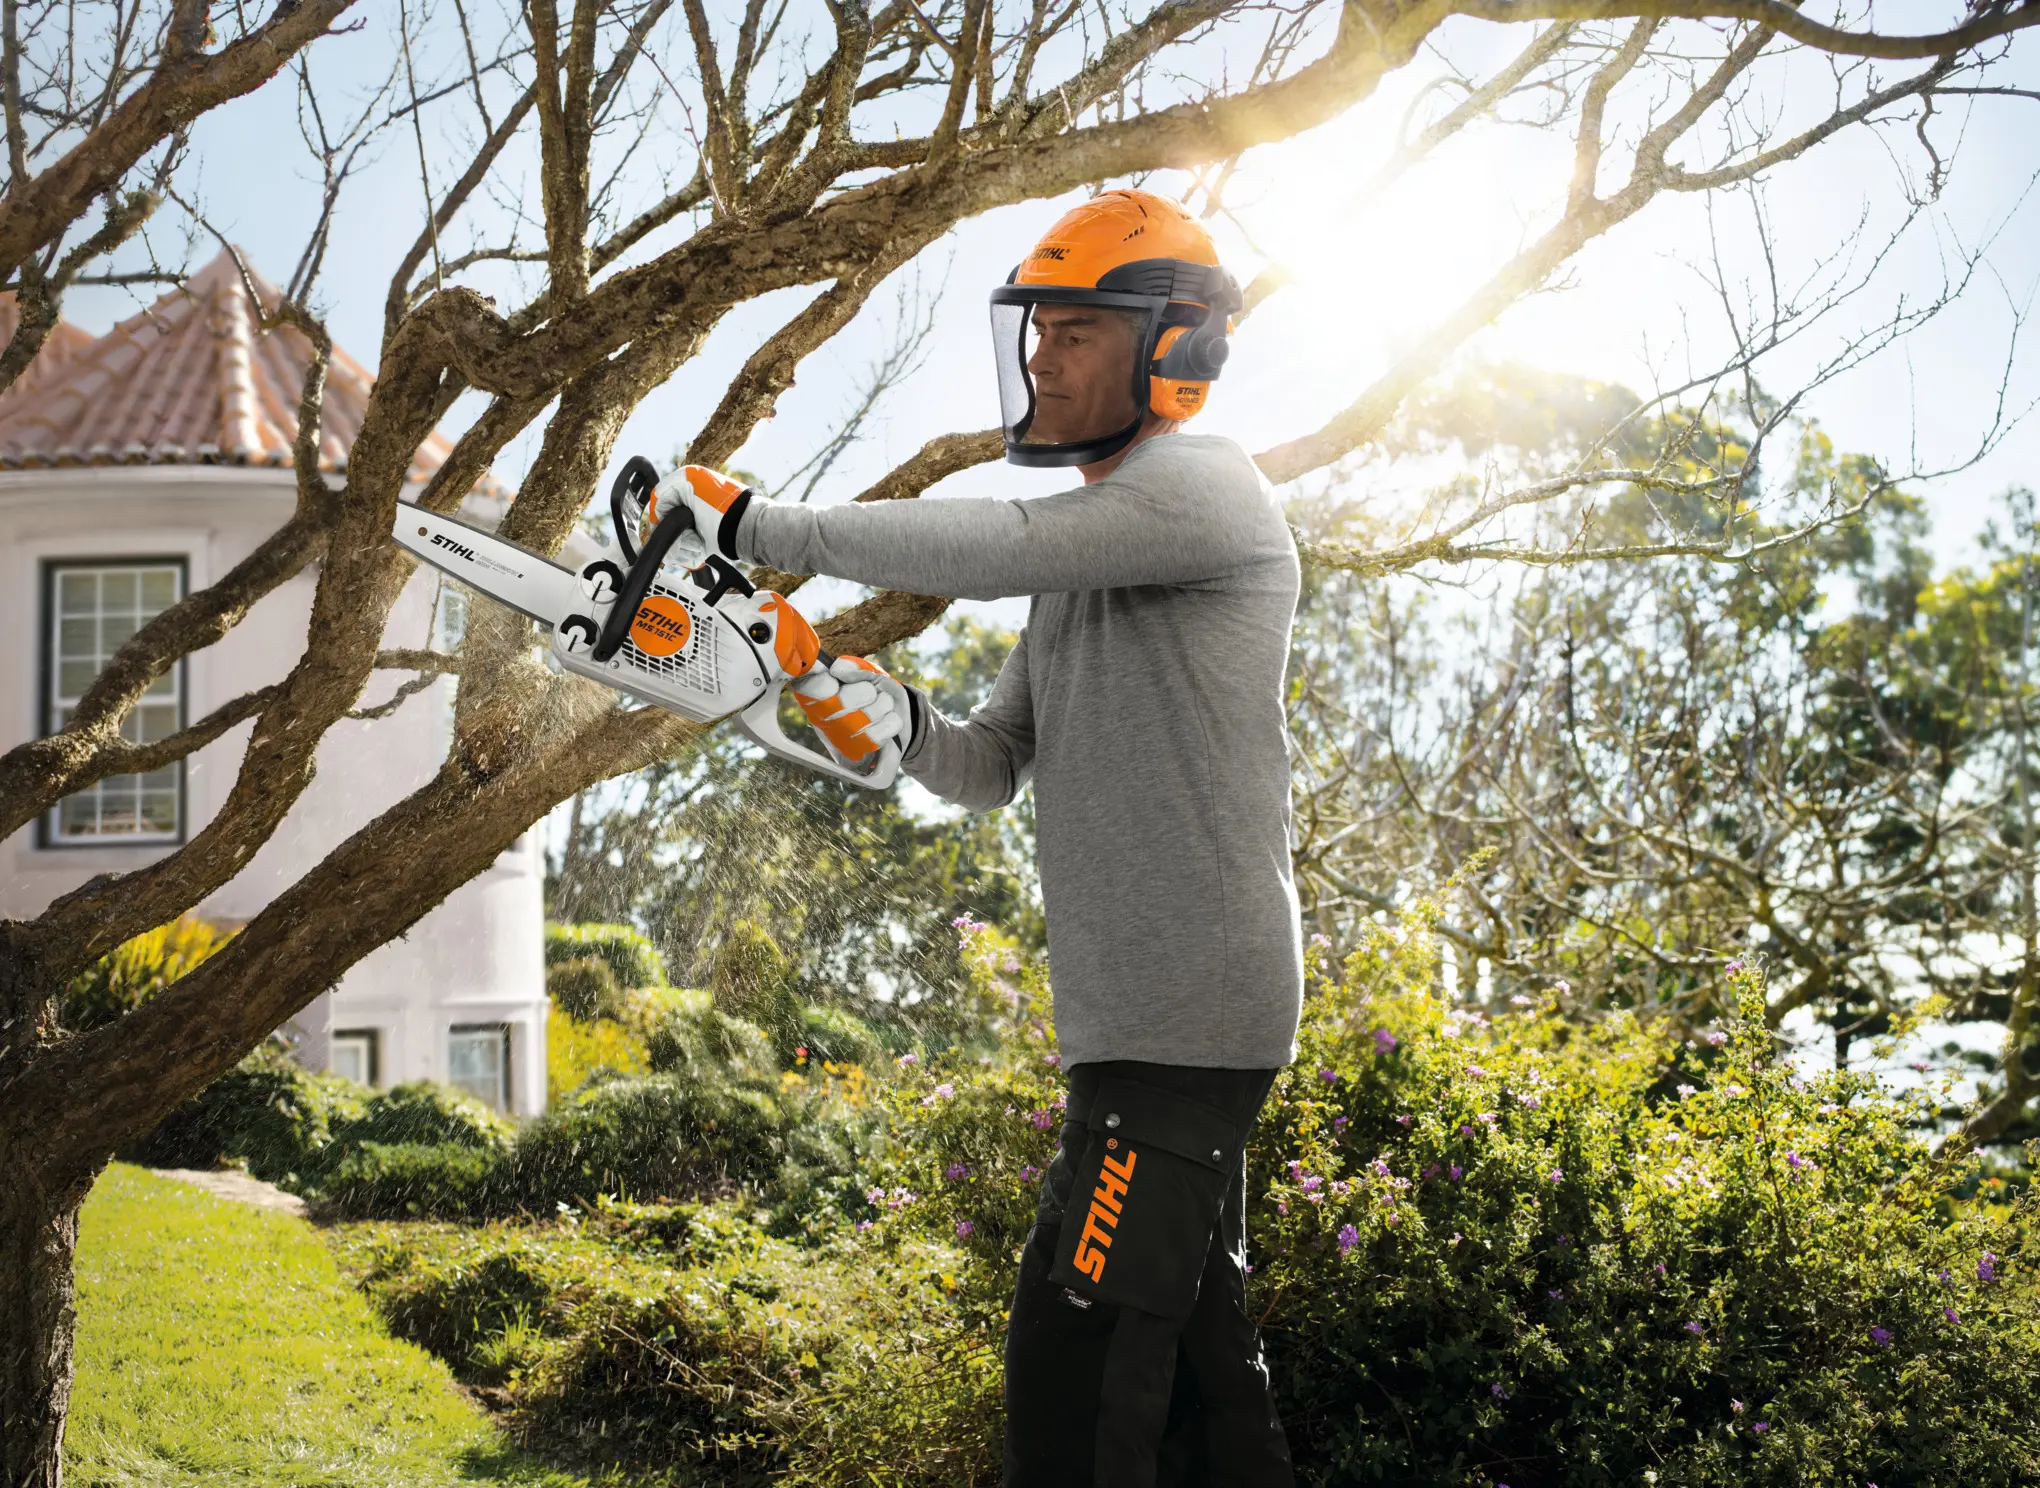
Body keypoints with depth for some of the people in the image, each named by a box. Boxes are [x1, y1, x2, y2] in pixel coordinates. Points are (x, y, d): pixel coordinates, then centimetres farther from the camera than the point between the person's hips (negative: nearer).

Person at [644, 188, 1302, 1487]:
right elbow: (996, 768, 19)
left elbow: (980, 547, -24)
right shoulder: (1084, 557, 20)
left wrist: (750, 521, -16)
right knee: (1193, 1344, 14)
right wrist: (900, 719, -3)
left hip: (1189, 1012, -10)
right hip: (1144, 1022, 10)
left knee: (1080, 1363, -12)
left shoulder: (1203, 486, -10)